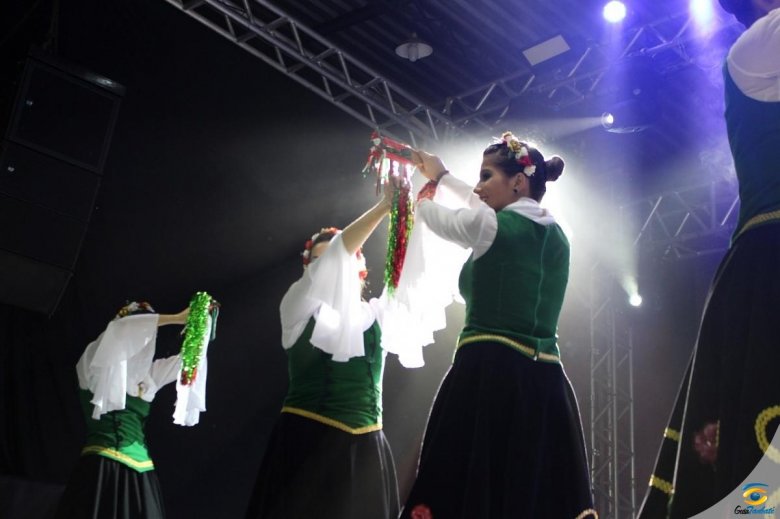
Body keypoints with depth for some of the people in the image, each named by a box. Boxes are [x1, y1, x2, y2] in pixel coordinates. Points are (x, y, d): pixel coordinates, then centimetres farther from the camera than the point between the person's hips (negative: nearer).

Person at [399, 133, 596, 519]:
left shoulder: (492, 226, -5)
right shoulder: (554, 234, 16)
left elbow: (428, 213, 12)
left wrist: (430, 183, 35)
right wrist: (442, 176, 44)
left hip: (489, 376, -7)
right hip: (544, 382, 7)